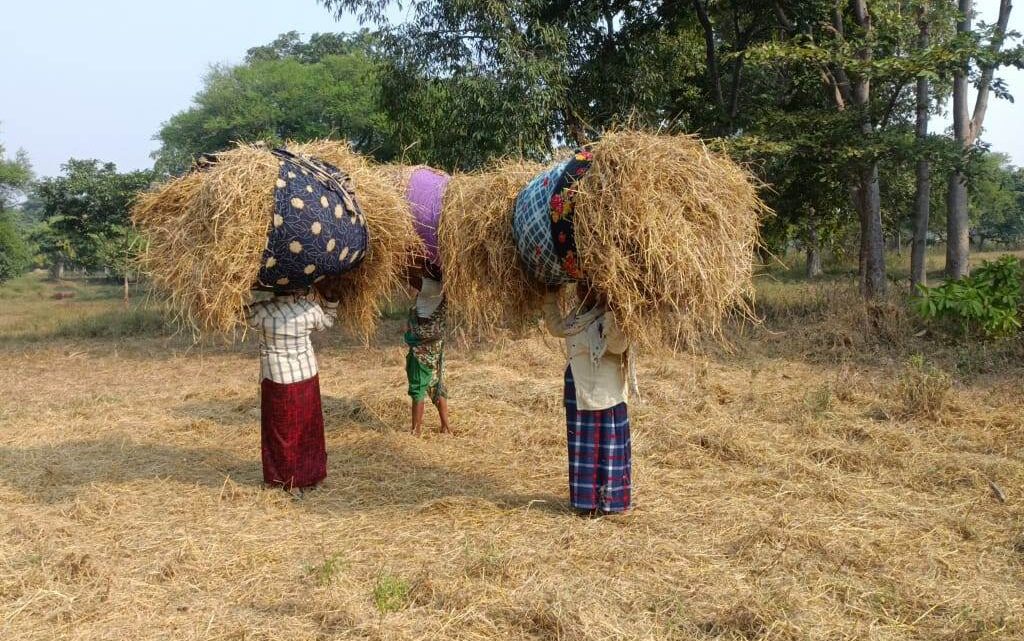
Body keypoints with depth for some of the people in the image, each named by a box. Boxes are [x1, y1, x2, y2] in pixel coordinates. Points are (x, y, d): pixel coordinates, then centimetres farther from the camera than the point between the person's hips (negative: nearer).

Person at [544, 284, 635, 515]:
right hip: (579, 391, 8)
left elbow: (619, 345, -30)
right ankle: (588, 497, 24)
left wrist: (609, 312, -38)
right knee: (583, 444, 13)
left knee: (607, 444, 1)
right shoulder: (579, 315, 9)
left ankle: (610, 499, 10)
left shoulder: (611, 316, -14)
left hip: (605, 392, -8)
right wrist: (549, 297, 18)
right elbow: (557, 327, 24)